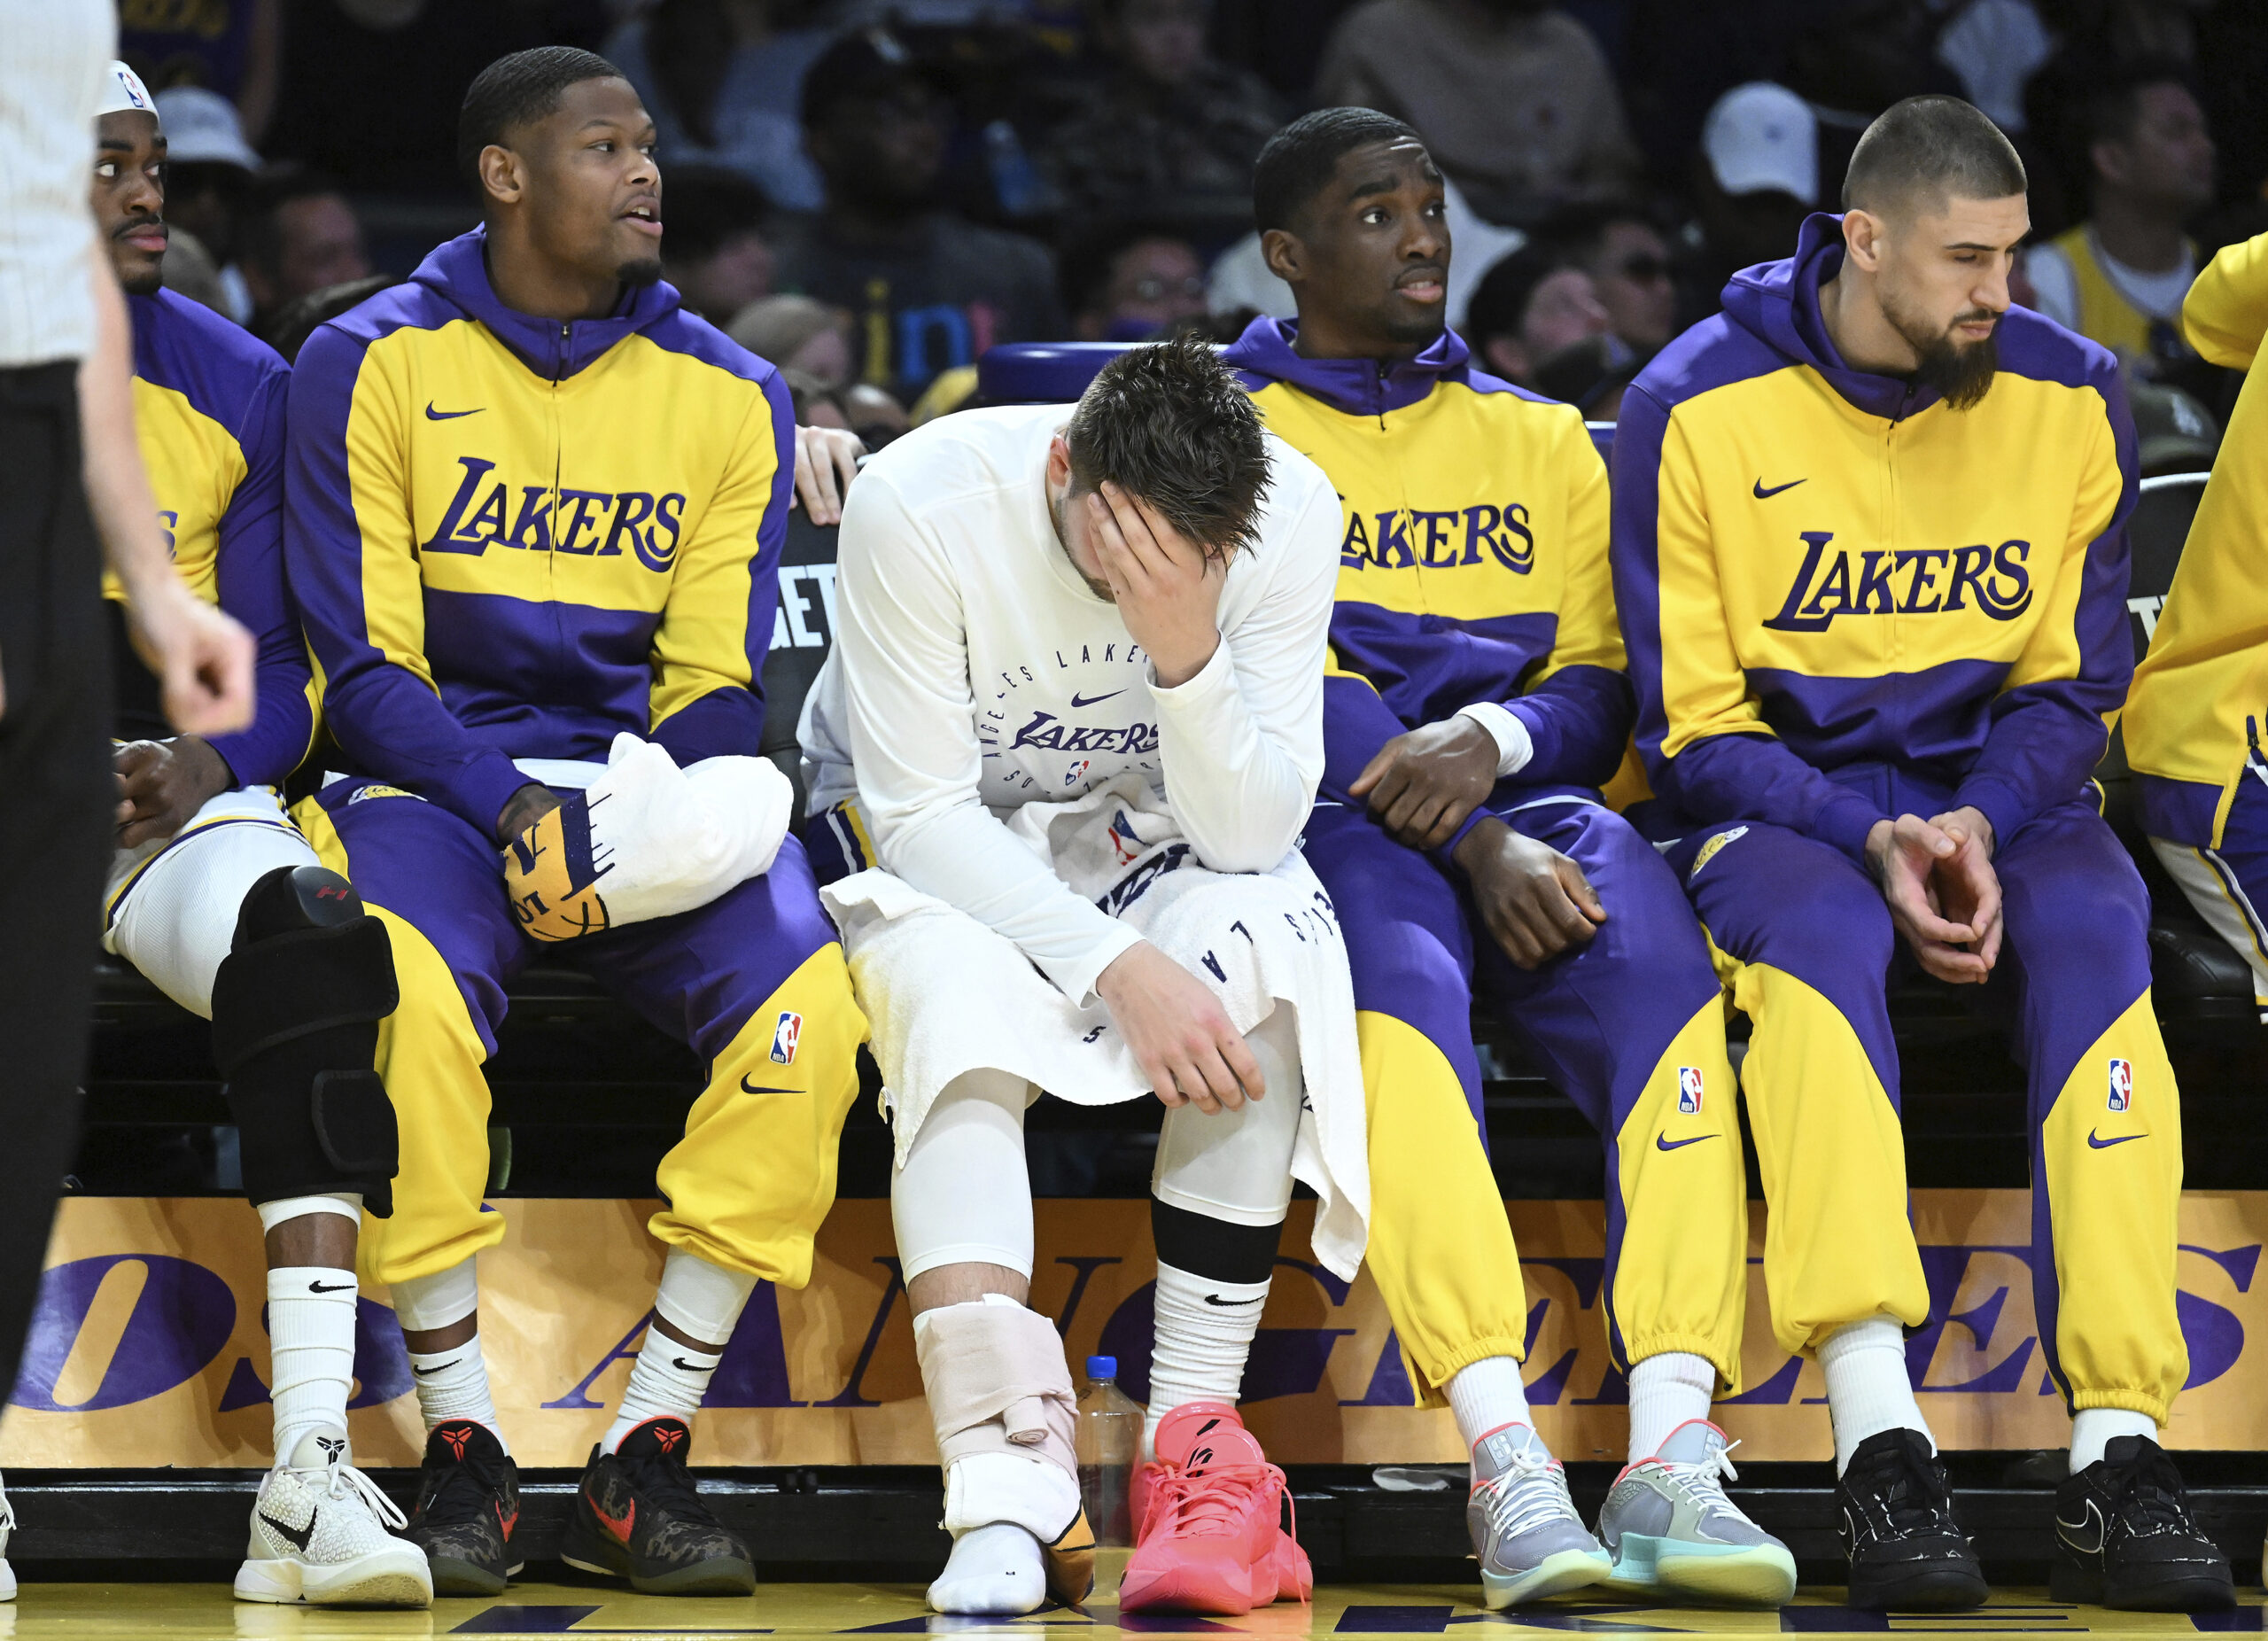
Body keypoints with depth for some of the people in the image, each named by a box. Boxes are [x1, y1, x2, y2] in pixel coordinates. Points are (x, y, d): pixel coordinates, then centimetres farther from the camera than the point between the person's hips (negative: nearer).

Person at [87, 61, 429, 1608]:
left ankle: (311, 1479, -36)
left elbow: (277, 671, 10)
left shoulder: (234, 385, 10)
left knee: (304, 943, -31)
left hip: (173, 793, 2)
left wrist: (204, 763, -13)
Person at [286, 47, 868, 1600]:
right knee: (415, 999, -36)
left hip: (648, 789, 3)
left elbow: (718, 691, 5)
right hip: (429, 777, -3)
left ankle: (650, 1455, -18)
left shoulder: (729, 396, 8)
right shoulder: (374, 365, 0)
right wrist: (514, 815, -19)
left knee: (808, 1005, -27)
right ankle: (462, 1450, -21)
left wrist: (631, 821, -16)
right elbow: (362, 670, -4)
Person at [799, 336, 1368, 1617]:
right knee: (953, 993, -35)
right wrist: (1118, 966, -34)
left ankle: (1199, 1445, -27)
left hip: (1152, 837, 2)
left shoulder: (1291, 514, -21)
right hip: (935, 844, -2)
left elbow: (1249, 831, -20)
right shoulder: (921, 505, -27)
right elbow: (921, 808, -23)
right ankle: (1013, 1482, -41)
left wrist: (1187, 651, -38)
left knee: (1258, 945, -31)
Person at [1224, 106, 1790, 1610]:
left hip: (1527, 805, 3)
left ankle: (1673, 1457, -41)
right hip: (1322, 825, -3)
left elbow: (1603, 687, 13)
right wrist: (1476, 851, -17)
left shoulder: (1542, 440, 21)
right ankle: (1507, 1464, -46)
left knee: (1662, 973, -31)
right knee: (1396, 989, -38)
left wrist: (1495, 740, -12)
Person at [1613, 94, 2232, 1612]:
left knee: (2093, 928, -31)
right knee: (1817, 930, -36)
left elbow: (2076, 679, 6)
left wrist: (1977, 828, -14)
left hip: (1992, 794, 2)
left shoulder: (2069, 397, 1)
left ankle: (2120, 1446, -36)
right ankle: (1880, 1442, -44)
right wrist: (1873, 846, -20)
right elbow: (1696, 720, -5)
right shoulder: (1701, 408, -7)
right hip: (1775, 800, -2)